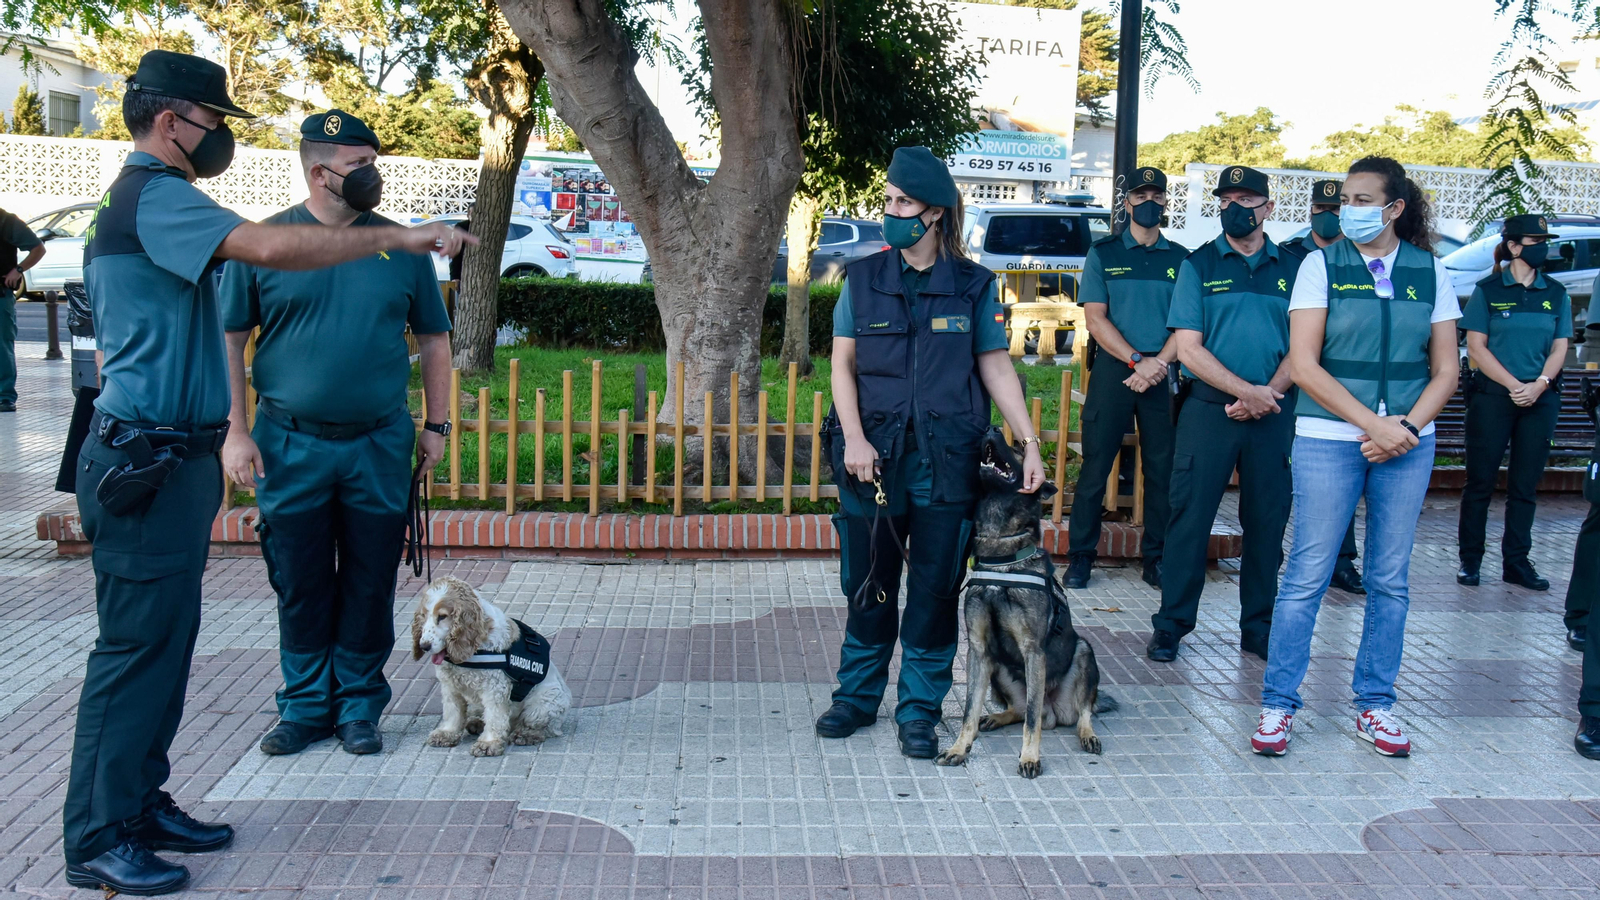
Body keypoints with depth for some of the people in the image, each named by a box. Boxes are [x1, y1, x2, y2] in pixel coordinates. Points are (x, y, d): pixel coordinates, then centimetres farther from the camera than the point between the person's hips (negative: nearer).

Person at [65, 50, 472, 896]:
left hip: (169, 459, 11)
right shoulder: (155, 197, -13)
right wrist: (397, 237, -22)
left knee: (167, 637, 14)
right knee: (135, 644, -5)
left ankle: (140, 804, 23)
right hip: (146, 461, -11)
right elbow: (270, 246, -29)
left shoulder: (139, 200, 21)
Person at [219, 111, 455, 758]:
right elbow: (228, 338, 2)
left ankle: (358, 704, 21)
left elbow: (433, 339, 11)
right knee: (300, 584, 8)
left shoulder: (401, 247, 5)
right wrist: (235, 430, -5)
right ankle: (306, 704, 23)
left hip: (380, 446, 1)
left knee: (370, 583, 7)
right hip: (290, 447, -1)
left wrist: (435, 424, 7)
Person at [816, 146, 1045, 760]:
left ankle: (919, 710, 17)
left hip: (945, 459, -1)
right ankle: (857, 696, 25)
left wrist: (1030, 443, -2)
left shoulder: (973, 285, 4)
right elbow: (842, 363, 5)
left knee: (935, 587, 4)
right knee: (867, 581, 9)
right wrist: (854, 438, -8)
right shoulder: (864, 278, 6)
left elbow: (996, 368, 5)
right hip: (873, 455, 1)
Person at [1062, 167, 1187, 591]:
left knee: (1161, 468, 3)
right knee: (1096, 464, -1)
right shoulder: (1103, 253, 6)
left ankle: (1155, 557, 13)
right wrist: (1136, 359, -13)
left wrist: (1157, 364, -12)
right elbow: (1095, 318, -2)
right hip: (1112, 369, -1)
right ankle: (1081, 554, 6)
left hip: (1163, 374, 2)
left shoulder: (1181, 258, 10)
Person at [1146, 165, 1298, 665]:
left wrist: (1269, 392, -11)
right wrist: (1245, 391, -14)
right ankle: (1171, 624, 8)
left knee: (1267, 521, 7)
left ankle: (1258, 627, 19)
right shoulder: (1198, 265, 3)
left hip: (1272, 413, 2)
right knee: (1190, 516, -2)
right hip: (1209, 411, -2)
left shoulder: (1291, 268, 9)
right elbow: (1189, 348, -4)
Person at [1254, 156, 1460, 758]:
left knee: (1389, 579, 8)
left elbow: (1445, 371, 7)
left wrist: (1407, 426, -10)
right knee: (1307, 575, -3)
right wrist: (1373, 423, -14)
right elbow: (1303, 364, -7)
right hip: (1330, 438, -3)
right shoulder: (1322, 266, 0)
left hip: (1407, 439, 3)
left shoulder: (1429, 272, 7)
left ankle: (1375, 704, 21)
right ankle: (1278, 703, 7)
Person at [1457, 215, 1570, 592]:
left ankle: (1516, 563, 13)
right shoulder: (1488, 290, -1)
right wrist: (1514, 385, -14)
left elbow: (1559, 348, 8)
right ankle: (1469, 560, 9)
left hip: (1540, 401, 3)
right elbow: (1476, 347, -5)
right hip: (1492, 397, -3)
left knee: (1525, 486, 7)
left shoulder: (1556, 293, 10)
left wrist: (1539, 385, -10)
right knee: (1480, 481, 0)